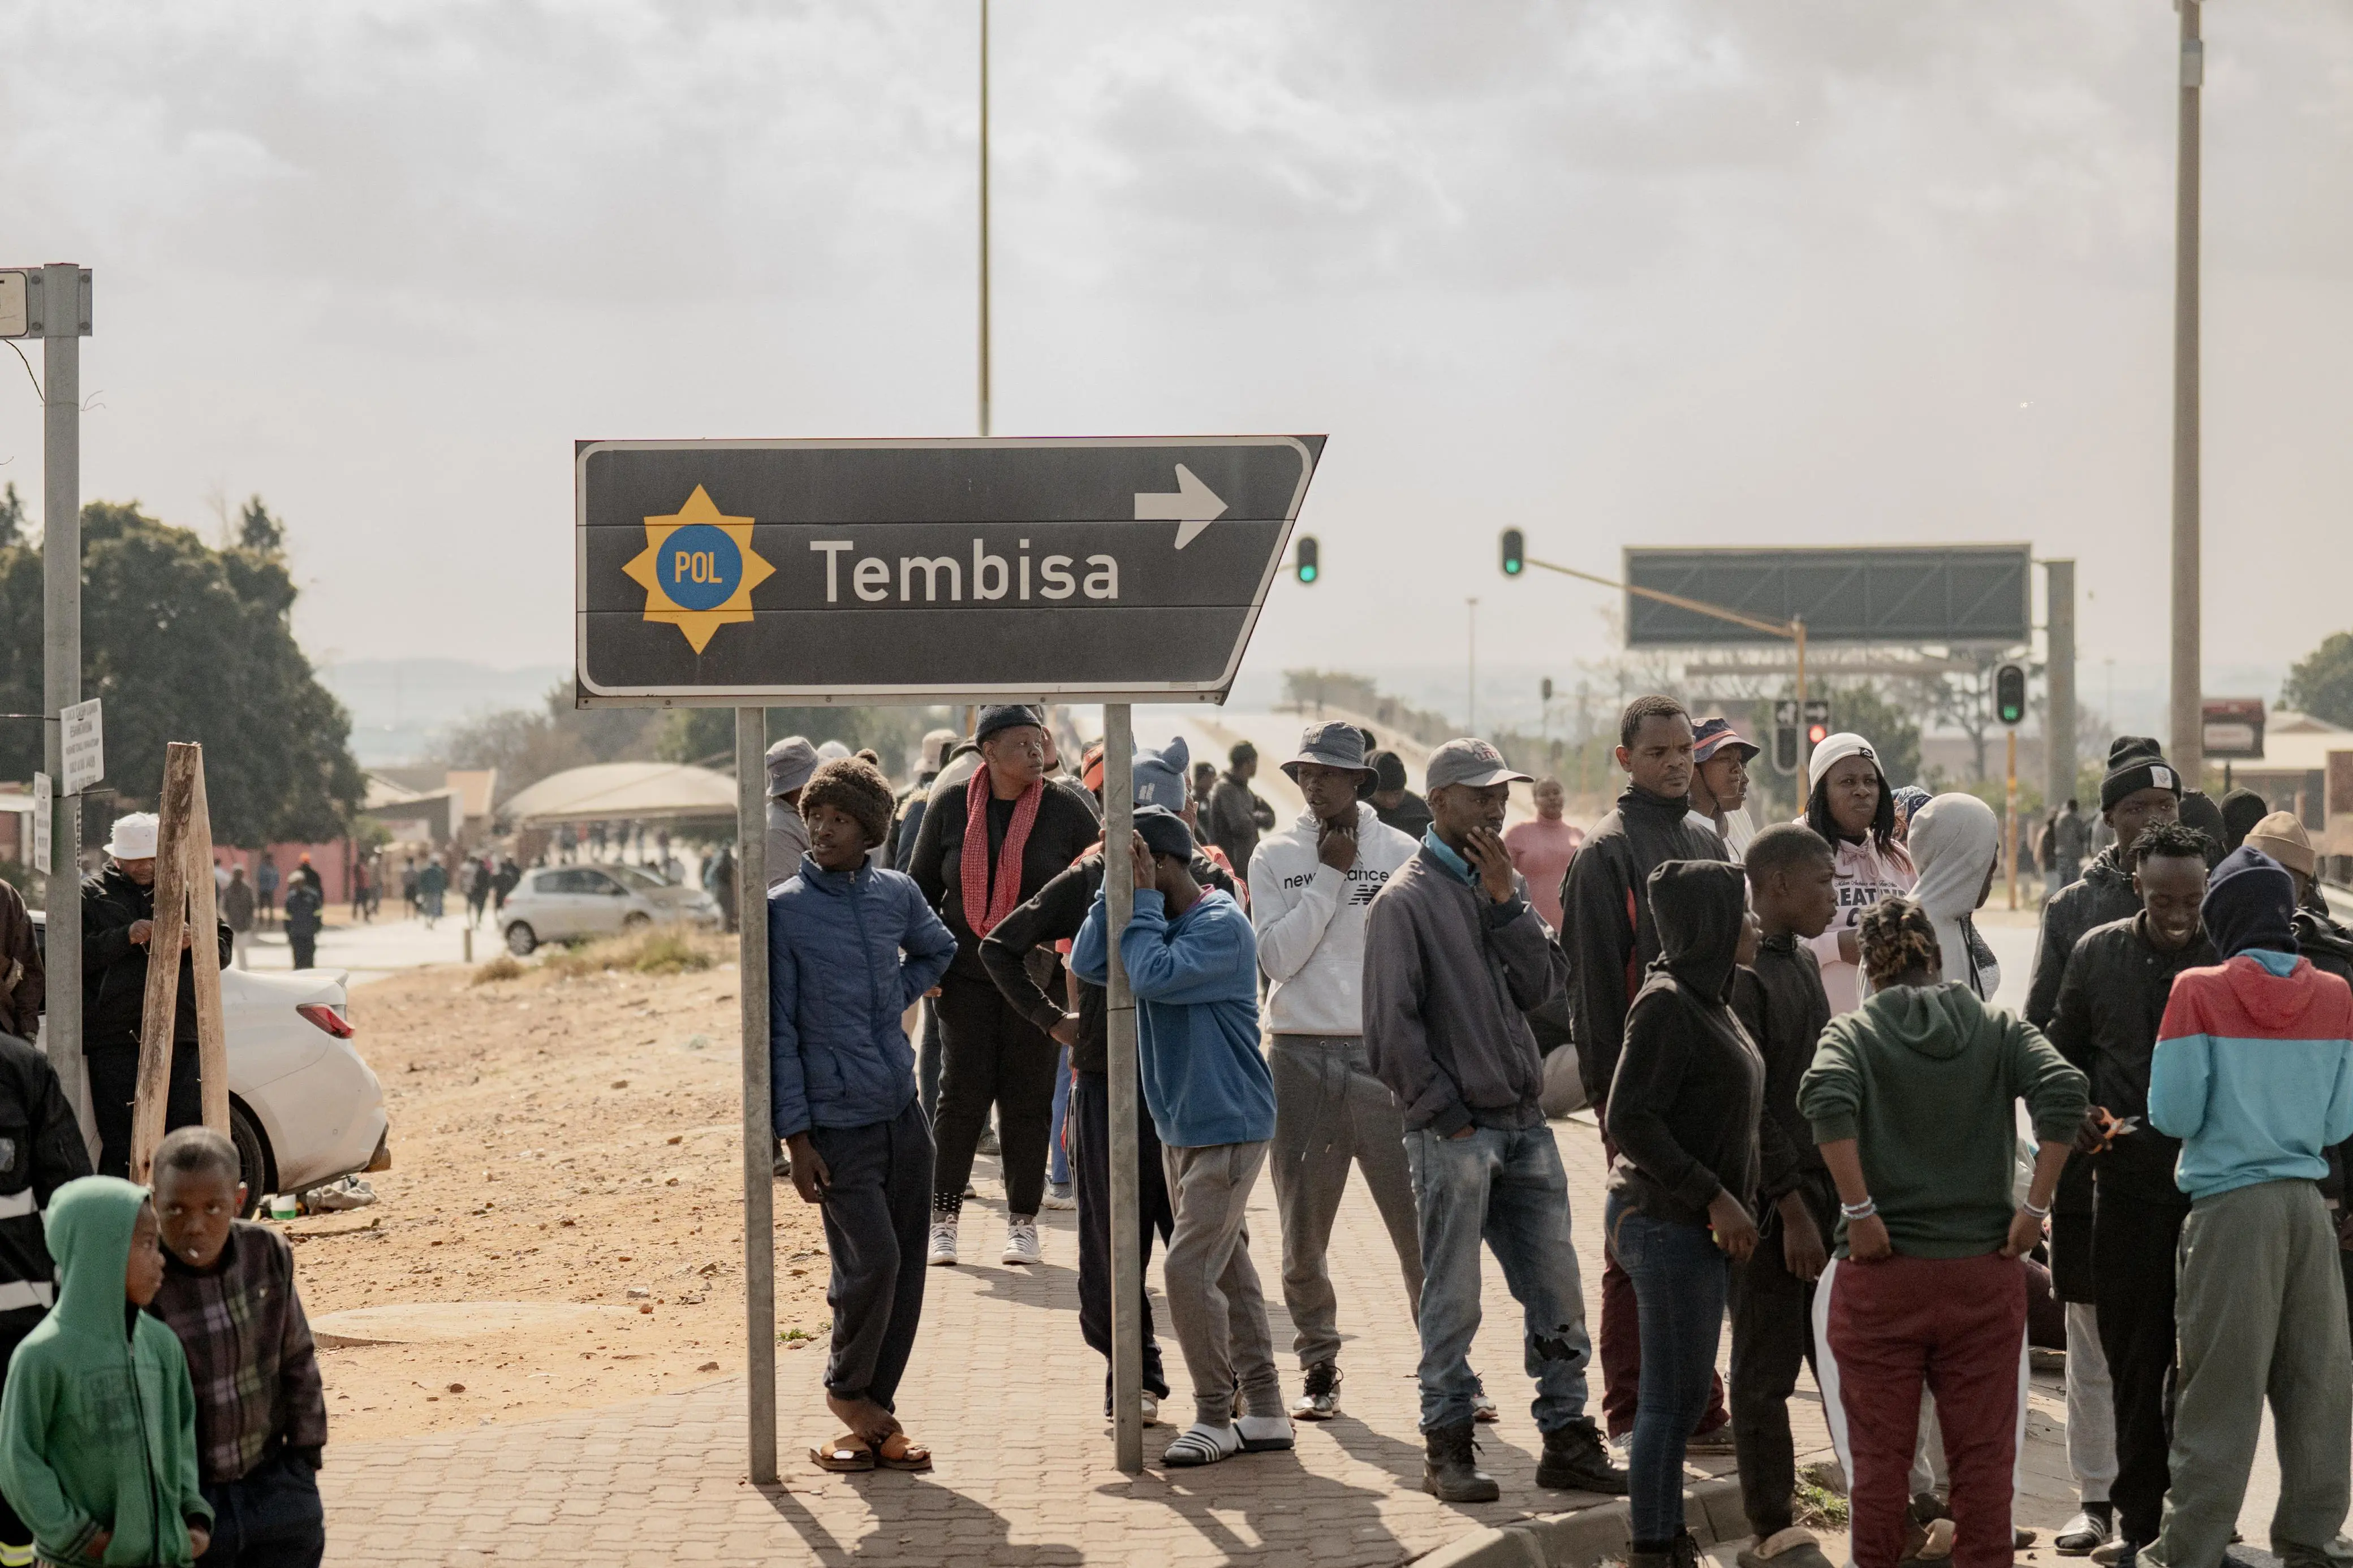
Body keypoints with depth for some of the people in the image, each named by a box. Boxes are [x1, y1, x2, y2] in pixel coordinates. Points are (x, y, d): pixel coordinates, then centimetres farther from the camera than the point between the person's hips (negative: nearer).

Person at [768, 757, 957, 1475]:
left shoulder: (898, 895, 6)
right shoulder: (785, 910, -6)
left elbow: (938, 951, 29)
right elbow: (779, 1029, -6)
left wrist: (894, 998, 10)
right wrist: (795, 1137, -10)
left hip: (904, 1116, 5)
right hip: (837, 1124, -5)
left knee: (906, 1271, 4)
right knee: (872, 1260, -14)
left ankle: (874, 1417, 15)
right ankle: (847, 1390, 11)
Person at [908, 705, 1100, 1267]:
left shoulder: (1065, 809, -2)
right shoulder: (949, 806, 0)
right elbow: (922, 888, 9)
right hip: (967, 976, 0)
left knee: (1028, 1099, 2)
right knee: (962, 1094, -4)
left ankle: (1023, 1222, 13)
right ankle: (943, 1220, 6)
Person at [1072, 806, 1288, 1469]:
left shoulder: (1222, 927, -16)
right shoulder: (1159, 920, 8)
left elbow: (1153, 976, -29)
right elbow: (1089, 963, -3)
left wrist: (1142, 900, -18)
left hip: (1228, 1128, -9)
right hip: (1180, 1128, 9)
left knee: (1188, 1271, -11)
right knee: (1228, 1271, 12)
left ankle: (1215, 1419, -1)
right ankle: (1264, 1413, 19)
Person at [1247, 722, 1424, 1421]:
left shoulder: (1401, 853, 3)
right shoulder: (1276, 856, 4)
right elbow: (1278, 956, -7)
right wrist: (1330, 875, -9)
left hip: (1385, 1054, -1)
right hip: (1301, 1055, 1)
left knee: (1420, 1225, -5)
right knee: (1304, 1230, 7)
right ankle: (1319, 1369, 19)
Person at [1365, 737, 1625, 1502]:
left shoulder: (1501, 885, 14)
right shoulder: (1406, 901, -6)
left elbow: (1542, 984, 3)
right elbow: (1392, 1030, -9)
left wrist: (1506, 900, -7)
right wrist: (1448, 1116, -10)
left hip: (1523, 1124, 6)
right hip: (1454, 1133, -6)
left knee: (1557, 1290, 6)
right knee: (1454, 1301, -1)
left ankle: (1566, 1440, 13)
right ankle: (1447, 1450, 7)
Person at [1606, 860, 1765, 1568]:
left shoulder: (1708, 999, 13)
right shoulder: (1667, 1005, -17)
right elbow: (1631, 1121, -21)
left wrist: (1729, 1202, 14)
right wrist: (1714, 1197, -19)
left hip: (1696, 1224, 10)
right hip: (1668, 1222, -10)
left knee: (1684, 1396, 13)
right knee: (1674, 1398, -5)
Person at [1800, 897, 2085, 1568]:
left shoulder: (1854, 1031, 0)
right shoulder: (1998, 1029, 5)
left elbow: (1826, 1097, -21)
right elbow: (2063, 1090, -11)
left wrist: (1858, 1211, -17)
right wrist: (2035, 1207, -8)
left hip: (1881, 1272, -1)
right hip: (1985, 1271, 1)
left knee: (1880, 1455, 7)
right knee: (1984, 1454, 9)